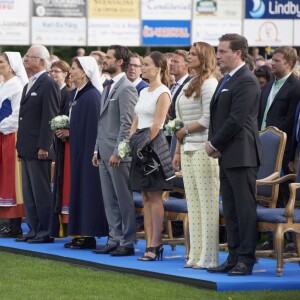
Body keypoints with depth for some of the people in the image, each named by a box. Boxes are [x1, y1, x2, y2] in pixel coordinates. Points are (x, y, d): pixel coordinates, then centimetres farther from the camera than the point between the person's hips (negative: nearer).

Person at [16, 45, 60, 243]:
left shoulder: (48, 85, -11)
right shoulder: (29, 85, 18)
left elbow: (49, 118, -16)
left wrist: (43, 147, -20)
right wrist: (21, 145, 15)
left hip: (39, 149, -9)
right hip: (26, 149, 9)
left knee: (41, 192, -4)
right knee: (29, 192, 11)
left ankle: (45, 232, 0)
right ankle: (34, 229, 17)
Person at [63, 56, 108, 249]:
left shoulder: (92, 96, -16)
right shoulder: (75, 94, 13)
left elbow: (93, 128, -19)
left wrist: (70, 132, -16)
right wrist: (67, 132, 4)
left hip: (88, 149, -10)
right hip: (78, 149, 10)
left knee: (88, 187, -5)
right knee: (79, 187, 10)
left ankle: (88, 235, -1)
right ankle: (80, 234, 14)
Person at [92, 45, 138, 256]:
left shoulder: (126, 88, -11)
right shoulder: (108, 88, 17)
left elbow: (127, 123, -16)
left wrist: (117, 152, -19)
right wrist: (97, 150, 16)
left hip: (117, 153, -9)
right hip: (104, 152, 9)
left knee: (124, 199, -4)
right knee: (110, 200, 11)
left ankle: (128, 243, 0)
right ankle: (115, 239, 17)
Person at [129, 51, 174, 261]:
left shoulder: (163, 93, -8)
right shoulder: (144, 92, 17)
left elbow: (156, 125, -14)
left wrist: (145, 144, -13)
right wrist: (130, 143, 6)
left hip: (154, 145, -8)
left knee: (155, 197, -7)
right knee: (146, 198, 7)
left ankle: (155, 245, -6)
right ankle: (150, 244, 8)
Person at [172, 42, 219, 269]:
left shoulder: (209, 84, -8)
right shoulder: (189, 86, 19)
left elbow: (208, 119, -14)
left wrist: (185, 130, -6)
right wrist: (178, 151, 17)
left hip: (203, 150, -9)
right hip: (188, 151, 9)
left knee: (208, 203, -6)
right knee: (193, 204, 8)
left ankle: (209, 257, -5)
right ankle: (196, 255, 12)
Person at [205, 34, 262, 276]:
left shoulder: (246, 81, -13)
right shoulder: (228, 80, 18)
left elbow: (236, 119, -18)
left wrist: (215, 144, -10)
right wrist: (214, 144, 5)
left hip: (241, 155, -10)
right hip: (227, 156, 10)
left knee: (245, 209, -5)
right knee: (230, 211, 12)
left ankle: (246, 260, -2)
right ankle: (234, 257, 17)